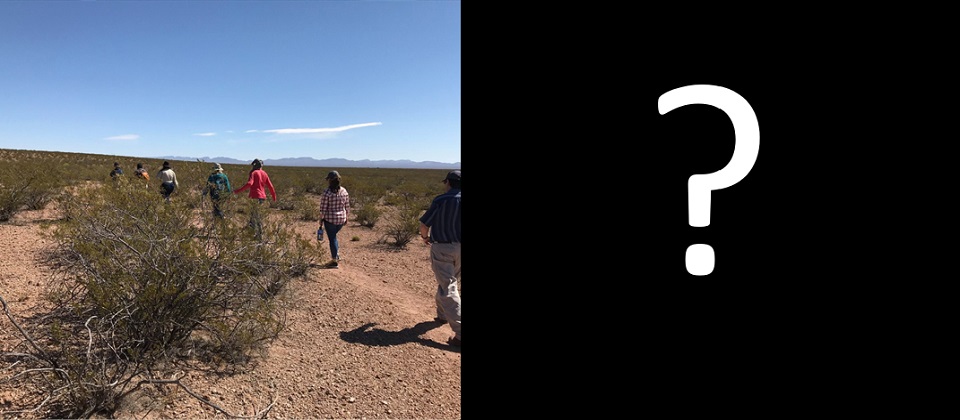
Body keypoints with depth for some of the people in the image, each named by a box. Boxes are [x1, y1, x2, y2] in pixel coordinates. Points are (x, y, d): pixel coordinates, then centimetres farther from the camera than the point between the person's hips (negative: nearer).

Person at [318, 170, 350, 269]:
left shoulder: (326, 192, -15)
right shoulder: (344, 191, 0)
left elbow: (323, 209, -12)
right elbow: (347, 207, 6)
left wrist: (321, 220, -1)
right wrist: (346, 218, 18)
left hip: (330, 219, -5)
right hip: (341, 219, 5)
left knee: (332, 238, 7)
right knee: (333, 236, 26)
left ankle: (335, 262, 14)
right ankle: (337, 256, 29)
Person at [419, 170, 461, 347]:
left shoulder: (441, 200, -13)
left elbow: (424, 224, -7)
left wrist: (425, 237, 14)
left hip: (442, 248, -4)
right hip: (458, 248, 5)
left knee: (447, 288, -4)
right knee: (450, 282, 25)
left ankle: (459, 331, -11)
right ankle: (443, 314, 39)